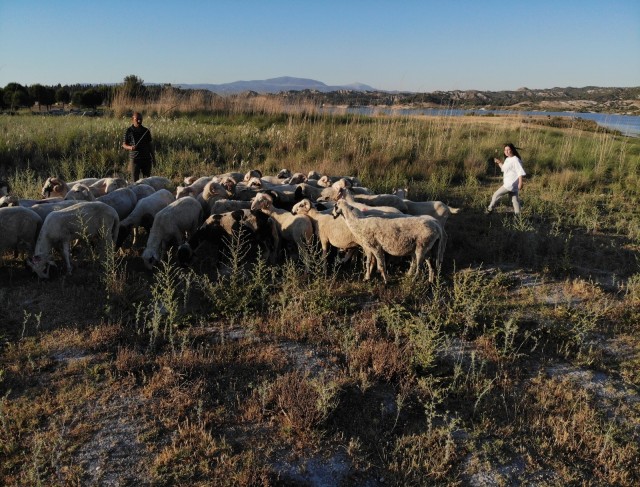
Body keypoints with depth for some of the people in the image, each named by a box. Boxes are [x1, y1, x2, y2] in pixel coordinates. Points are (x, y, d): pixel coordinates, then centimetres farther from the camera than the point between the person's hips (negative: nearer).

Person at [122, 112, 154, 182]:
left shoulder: (146, 131, 9)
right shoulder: (129, 131, 0)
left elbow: (150, 145, 14)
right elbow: (124, 145, 3)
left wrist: (153, 157, 11)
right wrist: (130, 147, -19)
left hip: (146, 159, 3)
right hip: (134, 159, -2)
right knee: (135, 180, -1)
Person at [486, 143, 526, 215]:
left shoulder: (515, 160, -14)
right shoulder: (507, 159, 14)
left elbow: (520, 172, -19)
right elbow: (504, 169, 30)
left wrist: (520, 183, -25)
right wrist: (499, 162, 18)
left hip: (511, 184, -9)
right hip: (508, 184, 9)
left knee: (496, 195, -1)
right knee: (515, 200, 9)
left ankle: (490, 209, 14)